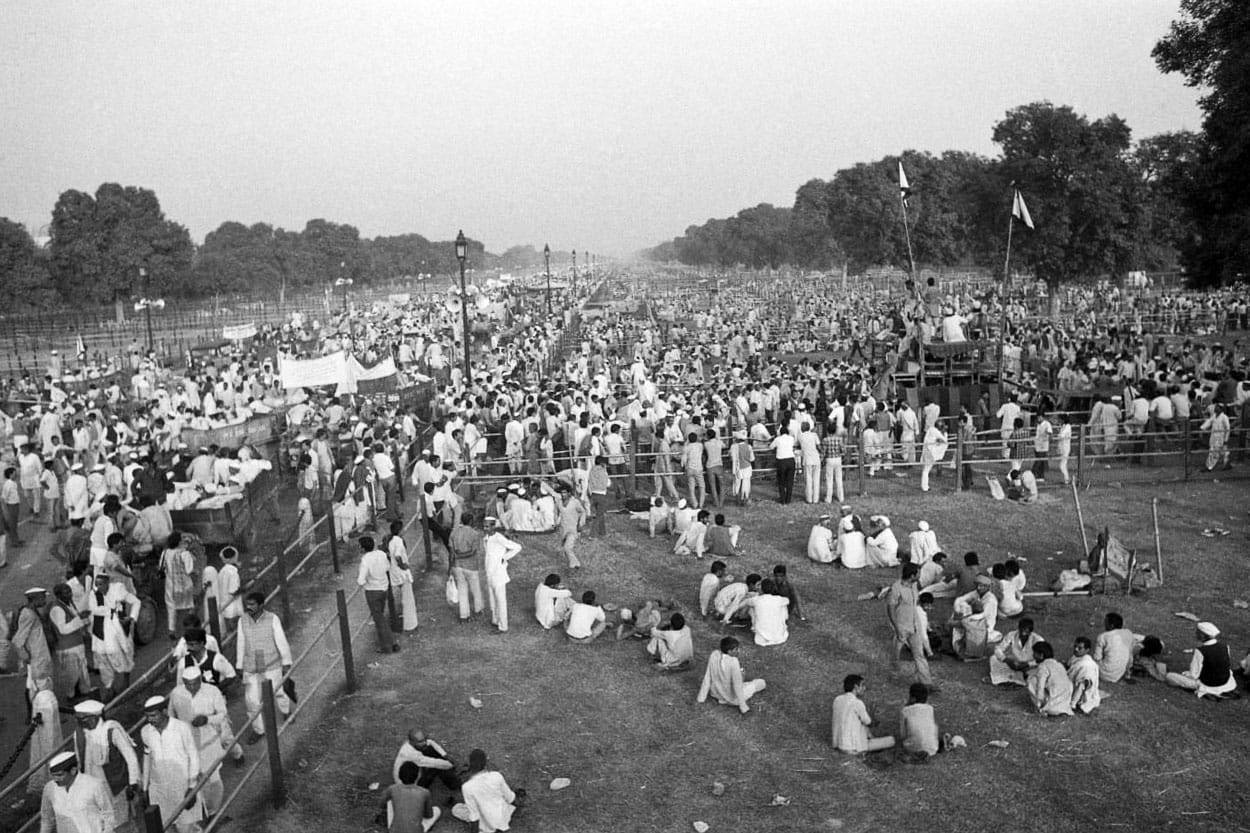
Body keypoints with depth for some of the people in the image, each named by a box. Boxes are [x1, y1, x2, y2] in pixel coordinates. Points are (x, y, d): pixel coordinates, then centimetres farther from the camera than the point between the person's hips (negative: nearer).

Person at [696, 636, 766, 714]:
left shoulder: (714, 655, -15)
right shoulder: (733, 662, -31)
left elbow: (707, 677, -7)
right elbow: (737, 686, -27)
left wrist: (701, 698, 3)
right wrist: (743, 708, -19)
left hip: (716, 694, 5)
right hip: (732, 698, -5)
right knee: (762, 683, 10)